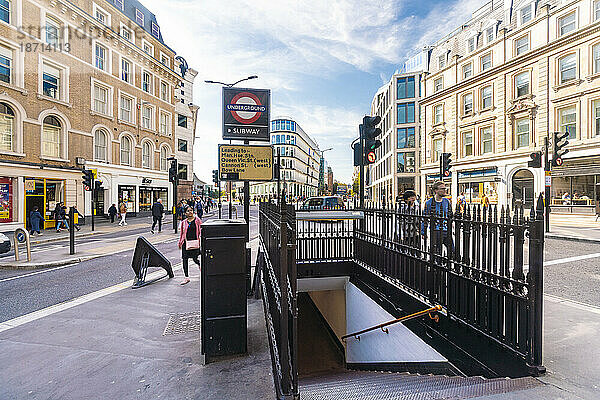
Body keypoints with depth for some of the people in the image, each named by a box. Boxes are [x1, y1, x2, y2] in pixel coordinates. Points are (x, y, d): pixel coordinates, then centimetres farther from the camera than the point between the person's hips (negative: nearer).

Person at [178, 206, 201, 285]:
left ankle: (200, 265, 36)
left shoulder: (197, 220, 2)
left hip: (195, 242, -3)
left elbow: (201, 230, 2)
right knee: (185, 259, 2)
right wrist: (180, 242, 16)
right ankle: (186, 277, 14)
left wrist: (200, 240, -5)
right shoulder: (184, 222, 9)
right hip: (186, 242, 3)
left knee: (195, 258, 0)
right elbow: (182, 233, 16)